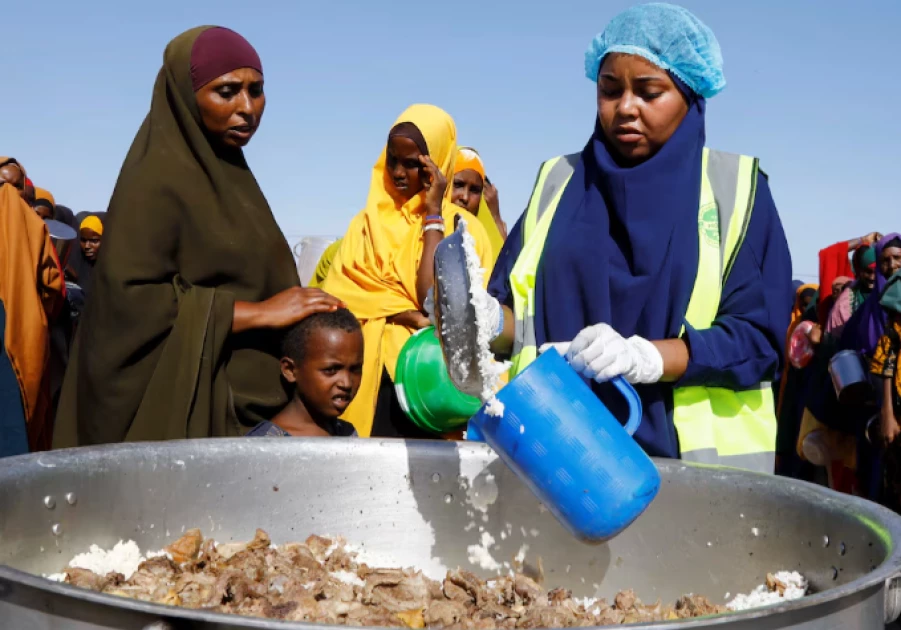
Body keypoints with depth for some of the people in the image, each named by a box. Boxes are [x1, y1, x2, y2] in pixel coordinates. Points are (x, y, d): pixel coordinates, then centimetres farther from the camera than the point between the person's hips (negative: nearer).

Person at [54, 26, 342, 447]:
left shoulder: (229, 173, 14)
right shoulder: (157, 178, -10)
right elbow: (126, 295, -20)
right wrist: (260, 312, -19)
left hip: (249, 402, 8)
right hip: (188, 408, -8)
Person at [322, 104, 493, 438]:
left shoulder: (463, 228, 3)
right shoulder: (368, 222, 15)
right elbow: (335, 293, 1)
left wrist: (433, 214, -4)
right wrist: (408, 313, -11)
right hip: (372, 377, 3)